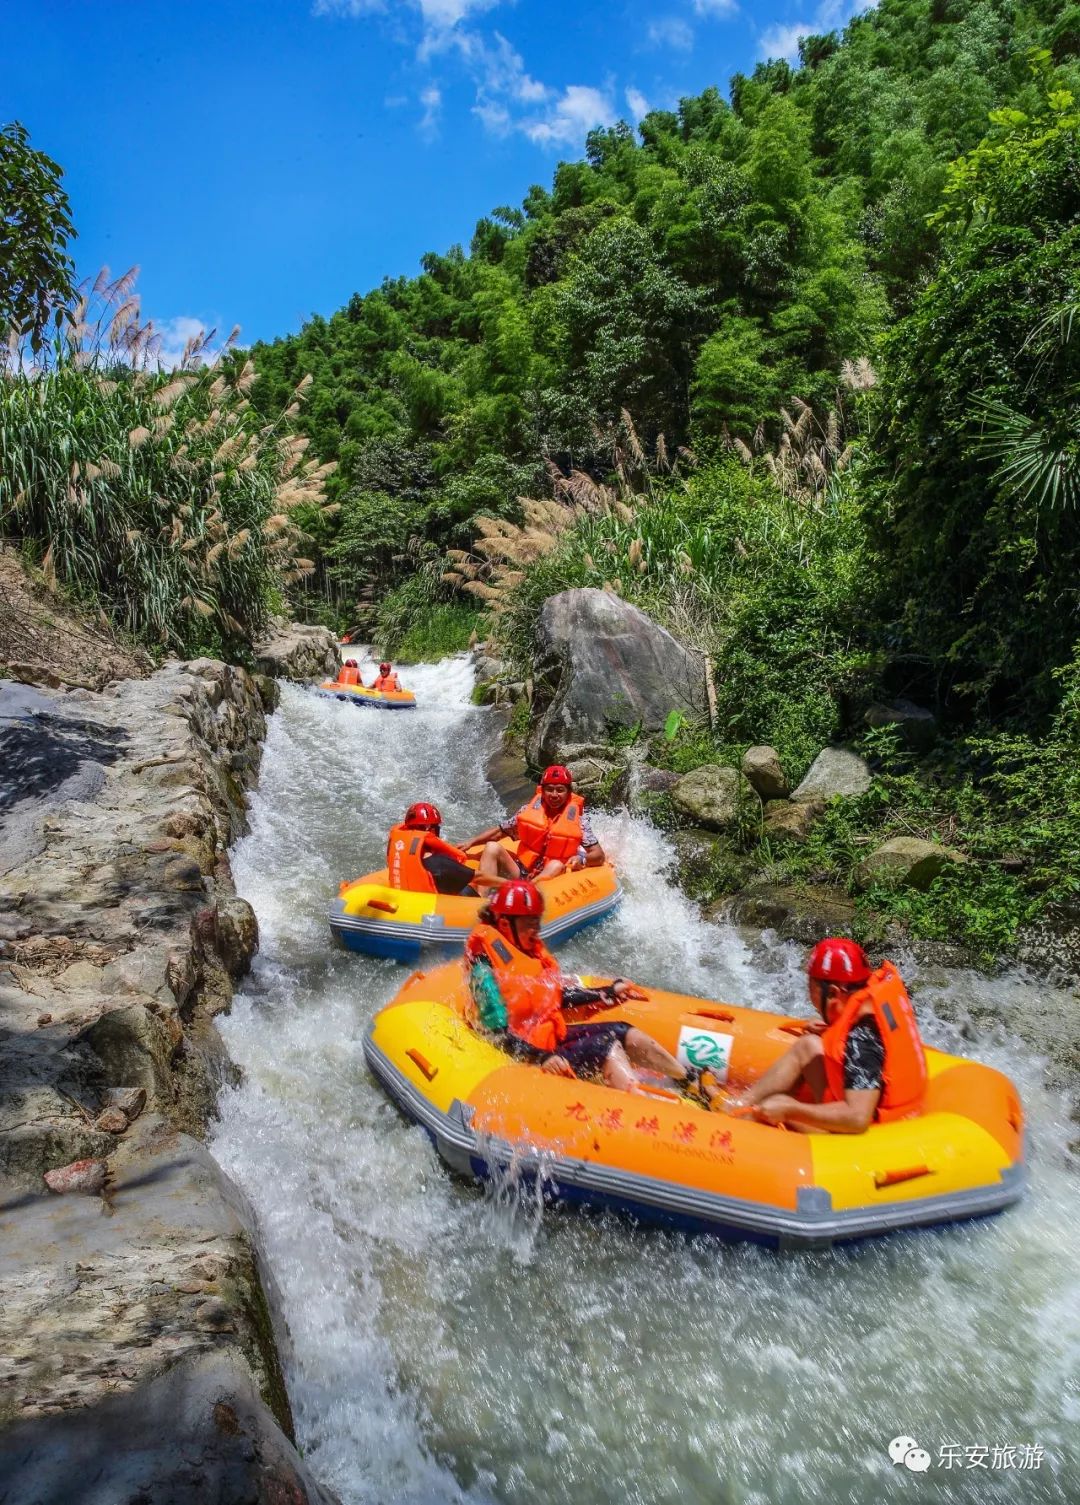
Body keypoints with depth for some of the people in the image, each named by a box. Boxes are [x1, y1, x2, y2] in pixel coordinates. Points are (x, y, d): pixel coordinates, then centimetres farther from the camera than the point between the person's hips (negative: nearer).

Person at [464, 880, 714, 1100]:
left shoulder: (531, 950, 7)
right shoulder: (486, 966, -19)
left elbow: (558, 996, 16)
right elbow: (499, 1034, -22)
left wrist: (608, 992, 19)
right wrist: (540, 1058, -34)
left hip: (552, 1035, 8)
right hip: (528, 1054, -8)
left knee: (623, 1032, 0)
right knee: (606, 1047, -23)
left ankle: (694, 1083, 10)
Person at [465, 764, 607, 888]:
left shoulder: (577, 819, -3)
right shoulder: (529, 810, 3)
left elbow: (599, 856, -6)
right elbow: (500, 831, 13)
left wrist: (582, 859, -26)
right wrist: (471, 843, 3)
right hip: (522, 872, 3)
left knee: (557, 865, -34)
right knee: (492, 847, -17)